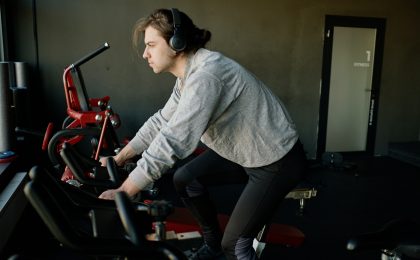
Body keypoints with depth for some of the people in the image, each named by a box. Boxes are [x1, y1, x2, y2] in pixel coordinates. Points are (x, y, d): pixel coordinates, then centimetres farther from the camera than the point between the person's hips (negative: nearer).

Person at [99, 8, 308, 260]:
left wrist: (122, 193, -26)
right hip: (242, 150, 9)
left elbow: (171, 142, -34)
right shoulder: (189, 74, 2)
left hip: (278, 162, -9)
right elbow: (162, 121, 10)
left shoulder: (206, 74, -29)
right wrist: (119, 158, 12)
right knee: (184, 180, 7)